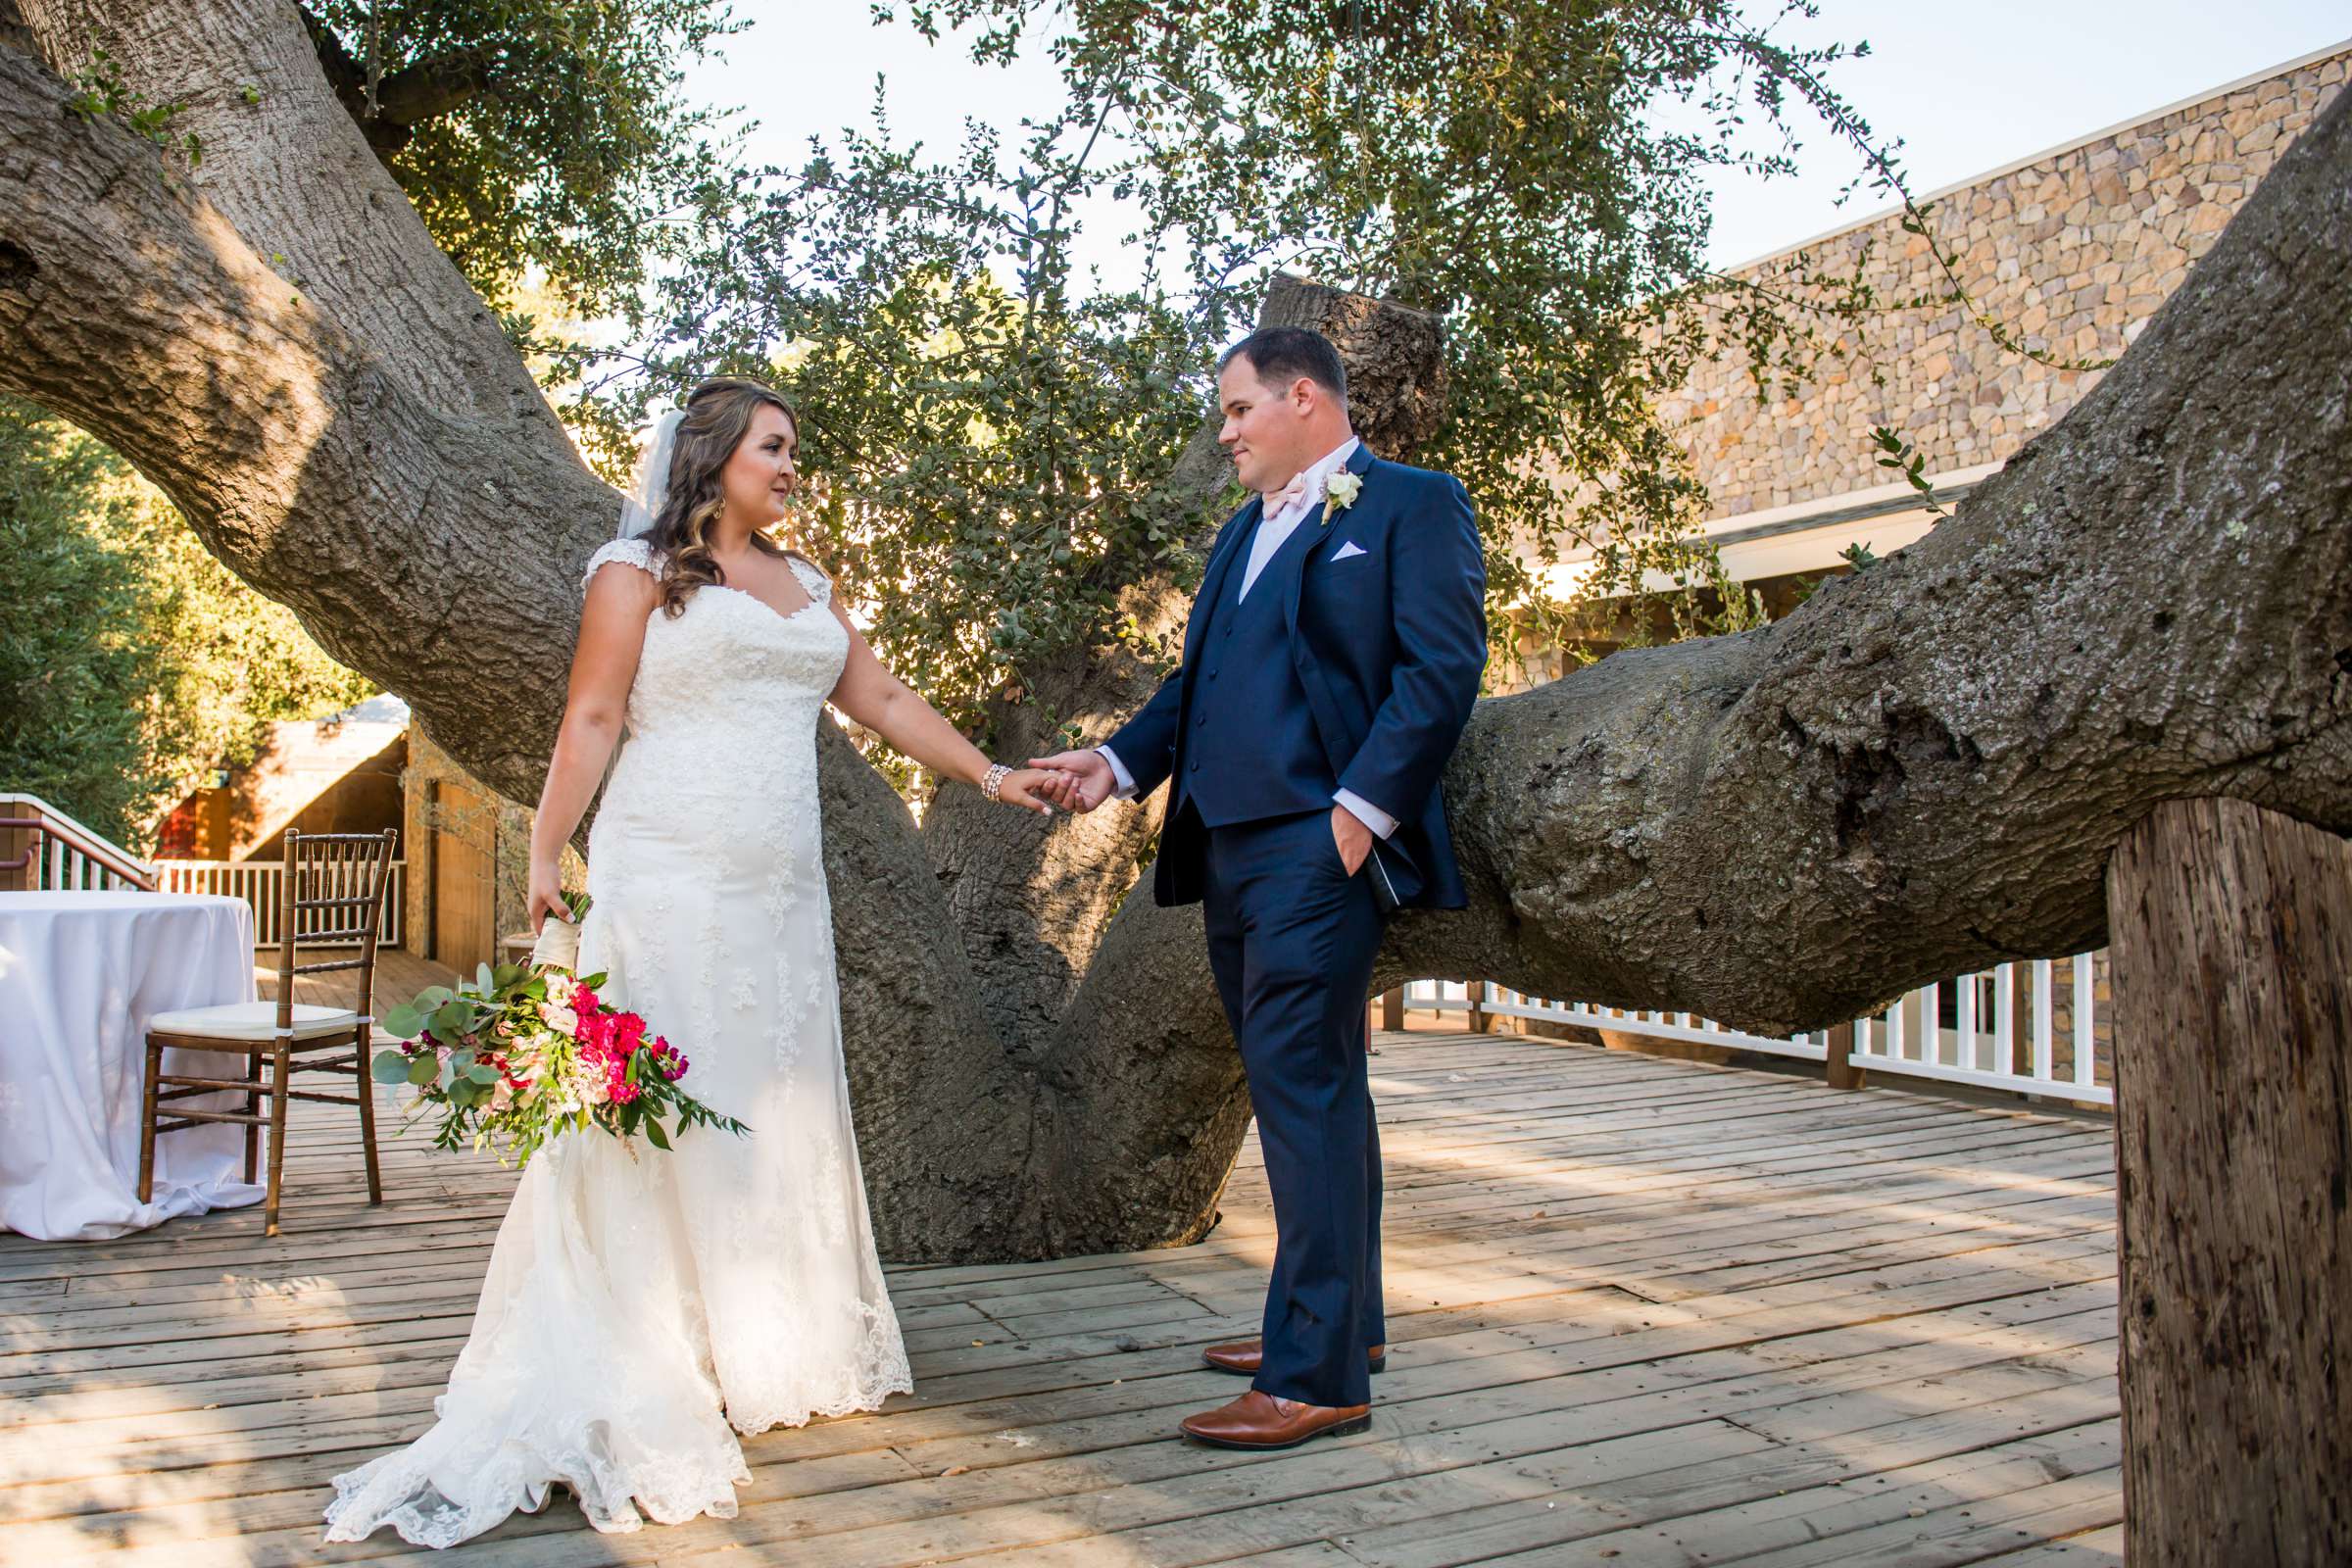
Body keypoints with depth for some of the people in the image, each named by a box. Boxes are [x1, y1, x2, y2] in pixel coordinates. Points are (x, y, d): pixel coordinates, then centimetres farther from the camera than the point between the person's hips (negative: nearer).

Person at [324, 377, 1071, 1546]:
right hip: (668, 884, -6)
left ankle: (771, 1354, 18)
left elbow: (883, 700, 18)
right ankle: (637, 1385, 5)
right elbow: (590, 720, -5)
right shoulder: (637, 570, 2)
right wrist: (545, 861, -12)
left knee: (779, 1114, 7)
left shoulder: (802, 583, 19)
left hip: (782, 893, 6)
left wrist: (988, 774, 11)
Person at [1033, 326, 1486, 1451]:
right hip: (1231, 849, 9)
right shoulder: (1245, 531, 24)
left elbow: (1442, 668, -12)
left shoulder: (1412, 505, -1)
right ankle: (1343, 1318, 27)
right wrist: (1119, 761, 8)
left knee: (1305, 1092, -10)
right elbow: (1196, 681, 23)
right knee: (1306, 1090, 15)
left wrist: (1361, 809, -19)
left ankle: (1318, 1374, -3)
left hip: (1317, 849, -9)